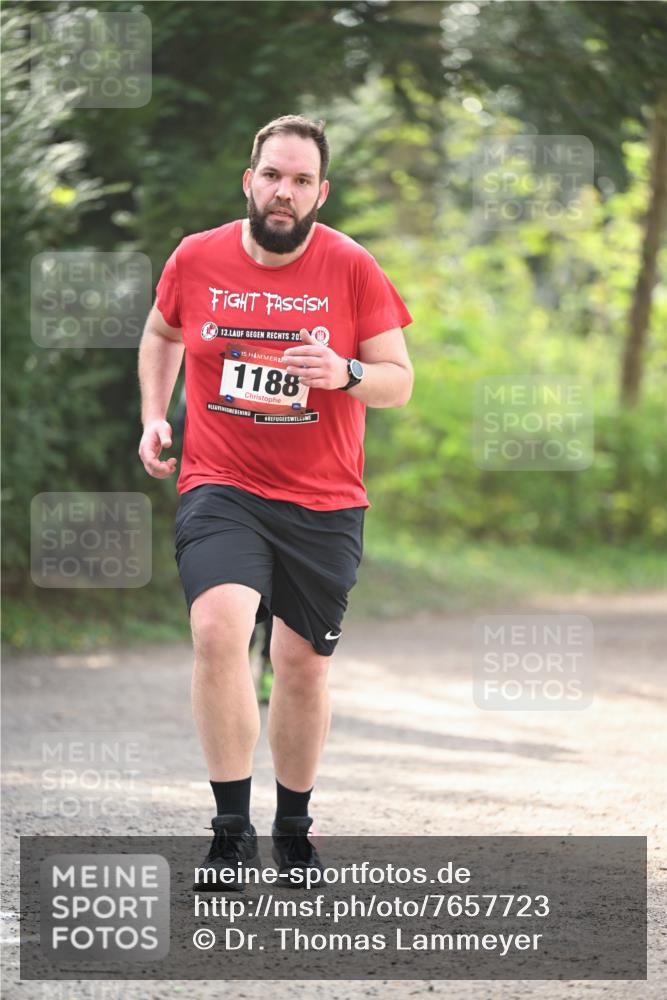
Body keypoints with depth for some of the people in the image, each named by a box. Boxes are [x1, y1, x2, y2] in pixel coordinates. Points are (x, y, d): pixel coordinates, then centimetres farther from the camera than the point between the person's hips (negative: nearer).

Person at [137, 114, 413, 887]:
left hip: (324, 503, 1)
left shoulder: (352, 268, -4)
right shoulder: (197, 259, -1)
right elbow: (161, 334, 21)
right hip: (219, 488, -1)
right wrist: (153, 416, 9)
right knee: (219, 627, -24)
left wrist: (344, 374, -21)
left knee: (303, 663, 9)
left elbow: (400, 382, -1)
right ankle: (231, 830, -18)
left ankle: (294, 831, 31)